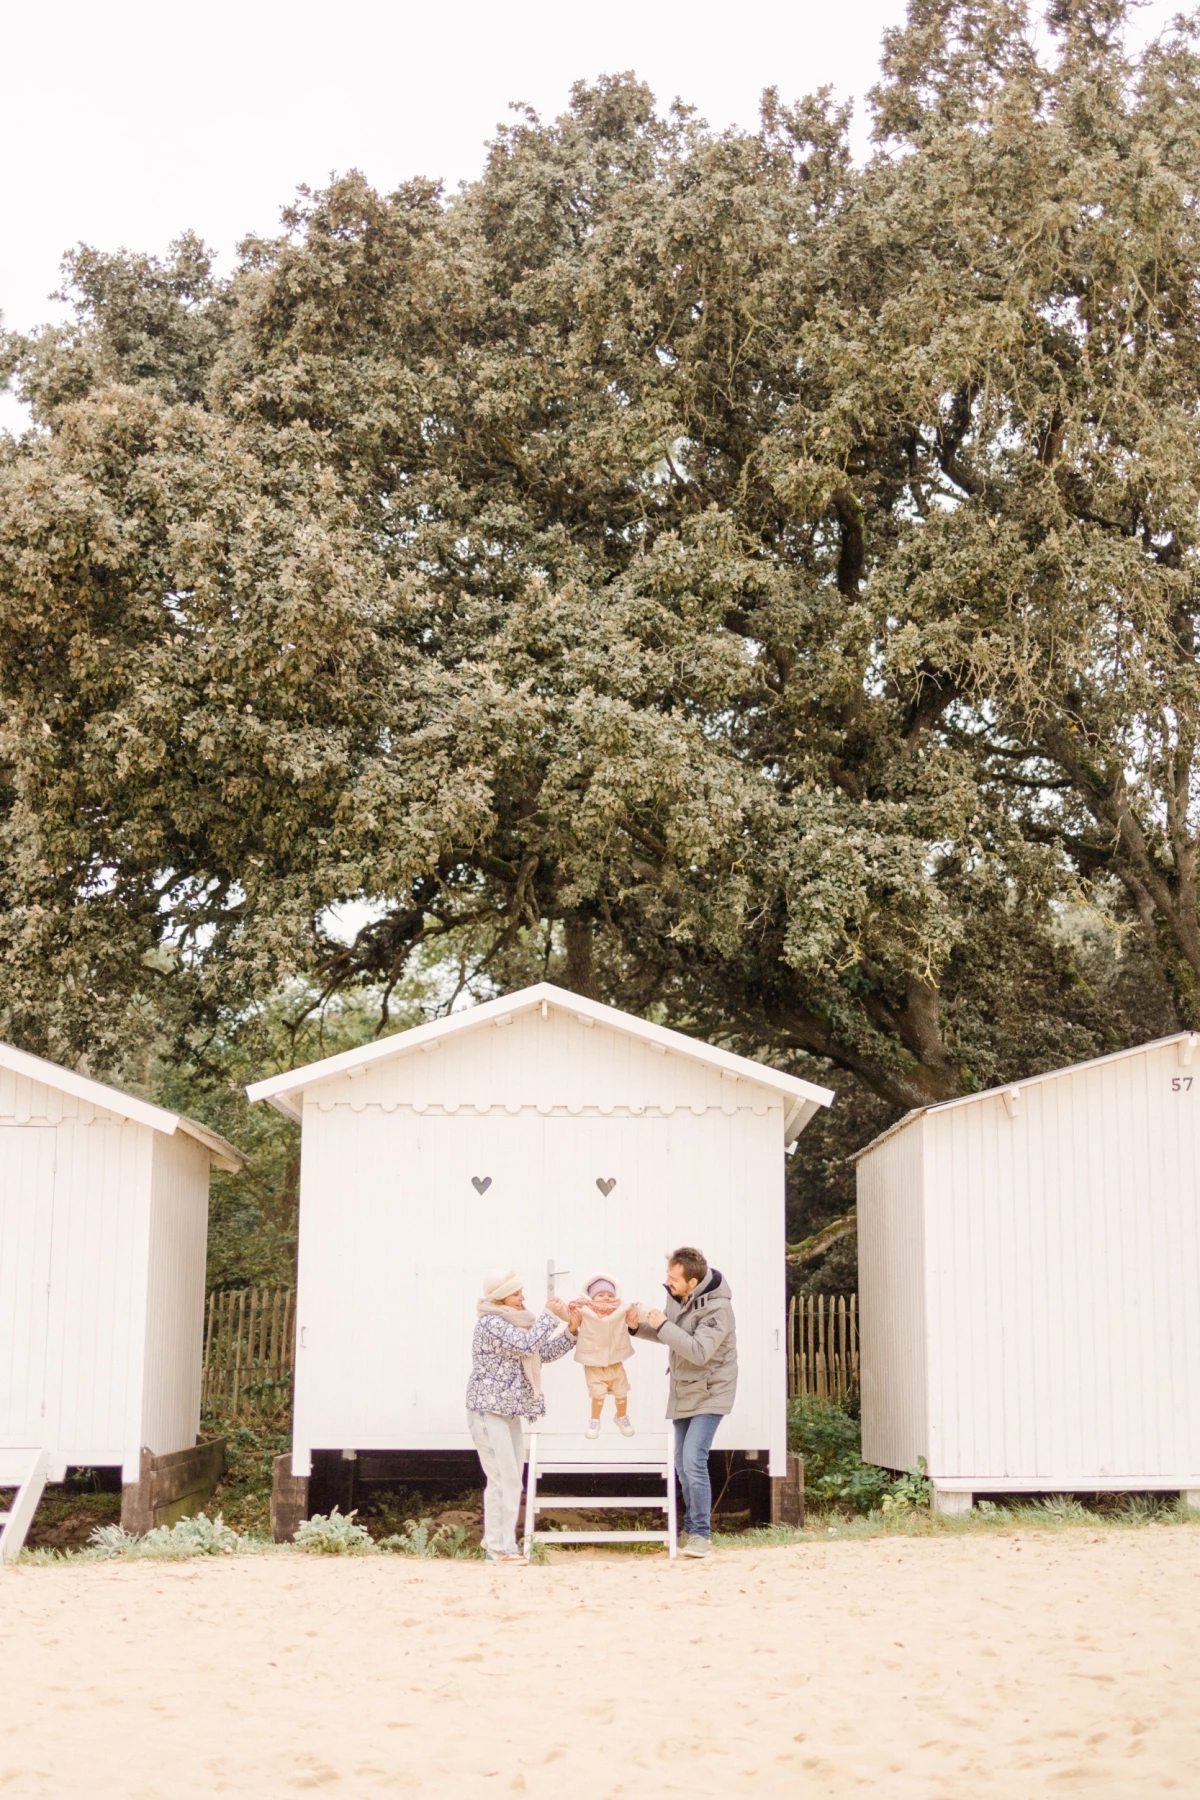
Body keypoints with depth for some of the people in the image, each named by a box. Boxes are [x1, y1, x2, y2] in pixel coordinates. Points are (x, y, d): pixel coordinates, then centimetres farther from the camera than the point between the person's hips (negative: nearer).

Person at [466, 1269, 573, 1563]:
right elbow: (527, 1345, -25)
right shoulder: (490, 1323, -14)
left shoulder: (515, 1323, 14)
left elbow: (545, 1353, 15)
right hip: (488, 1411, -9)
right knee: (504, 1480, -10)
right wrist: (550, 1315, -17)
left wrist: (572, 1329, 5)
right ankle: (500, 1547, -4)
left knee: (509, 1481, 11)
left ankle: (495, 1542, 19)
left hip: (509, 1412, 9)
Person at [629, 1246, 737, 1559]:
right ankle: (691, 1529, 25)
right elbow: (670, 1336, 12)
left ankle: (701, 1534, -5)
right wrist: (639, 1326, -6)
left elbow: (699, 1351, -34)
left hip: (709, 1394, -8)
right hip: (684, 1392, 8)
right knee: (682, 1464, 13)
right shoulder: (676, 1296, -2)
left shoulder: (717, 1308, -25)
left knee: (693, 1462, -16)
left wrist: (662, 1325, -30)